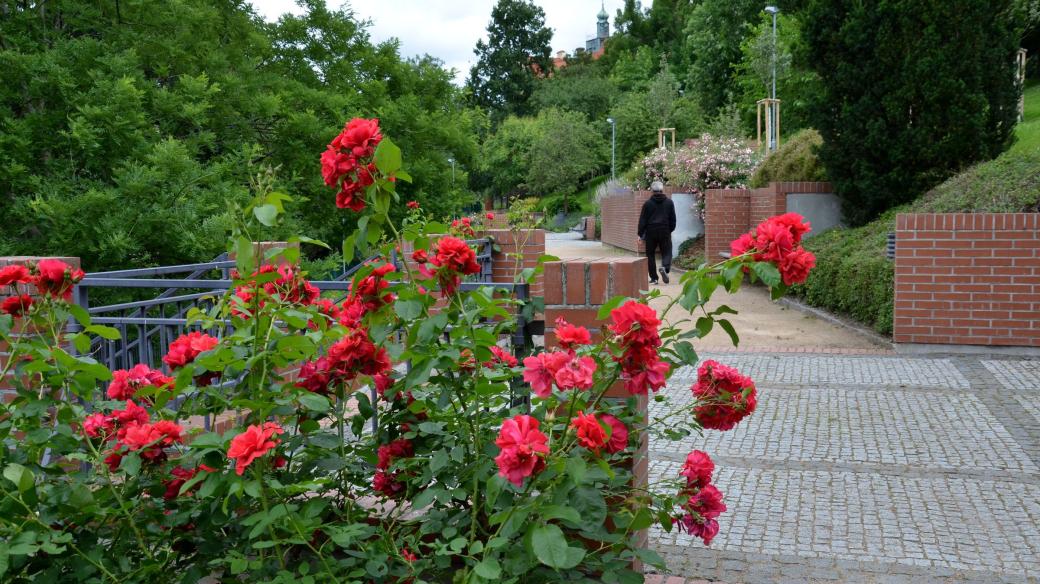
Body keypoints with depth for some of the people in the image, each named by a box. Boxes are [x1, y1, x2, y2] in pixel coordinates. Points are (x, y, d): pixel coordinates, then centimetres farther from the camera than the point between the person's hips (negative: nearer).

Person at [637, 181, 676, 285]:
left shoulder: (647, 203, -2)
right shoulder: (669, 202, 4)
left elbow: (643, 220, -1)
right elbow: (673, 219, 10)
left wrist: (641, 234, 4)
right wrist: (670, 230, 22)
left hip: (651, 232, -1)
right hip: (665, 232, 1)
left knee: (650, 254, 8)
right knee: (666, 252, 6)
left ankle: (653, 278, 6)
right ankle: (665, 267, -24)